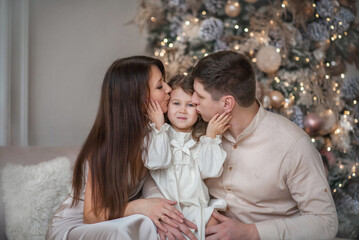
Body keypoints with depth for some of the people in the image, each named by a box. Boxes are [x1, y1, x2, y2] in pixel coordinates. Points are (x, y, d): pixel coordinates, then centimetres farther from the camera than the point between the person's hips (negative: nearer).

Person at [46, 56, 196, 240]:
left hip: (118, 220, 5)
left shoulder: (152, 130, -7)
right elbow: (91, 216, -19)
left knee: (146, 223, -25)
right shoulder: (106, 143, -23)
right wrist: (137, 206, -33)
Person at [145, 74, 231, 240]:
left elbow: (211, 171, 0)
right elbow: (157, 162, -12)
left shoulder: (201, 140, 13)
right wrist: (159, 127, -8)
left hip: (197, 206, 3)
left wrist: (211, 137, -3)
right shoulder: (158, 136, 7)